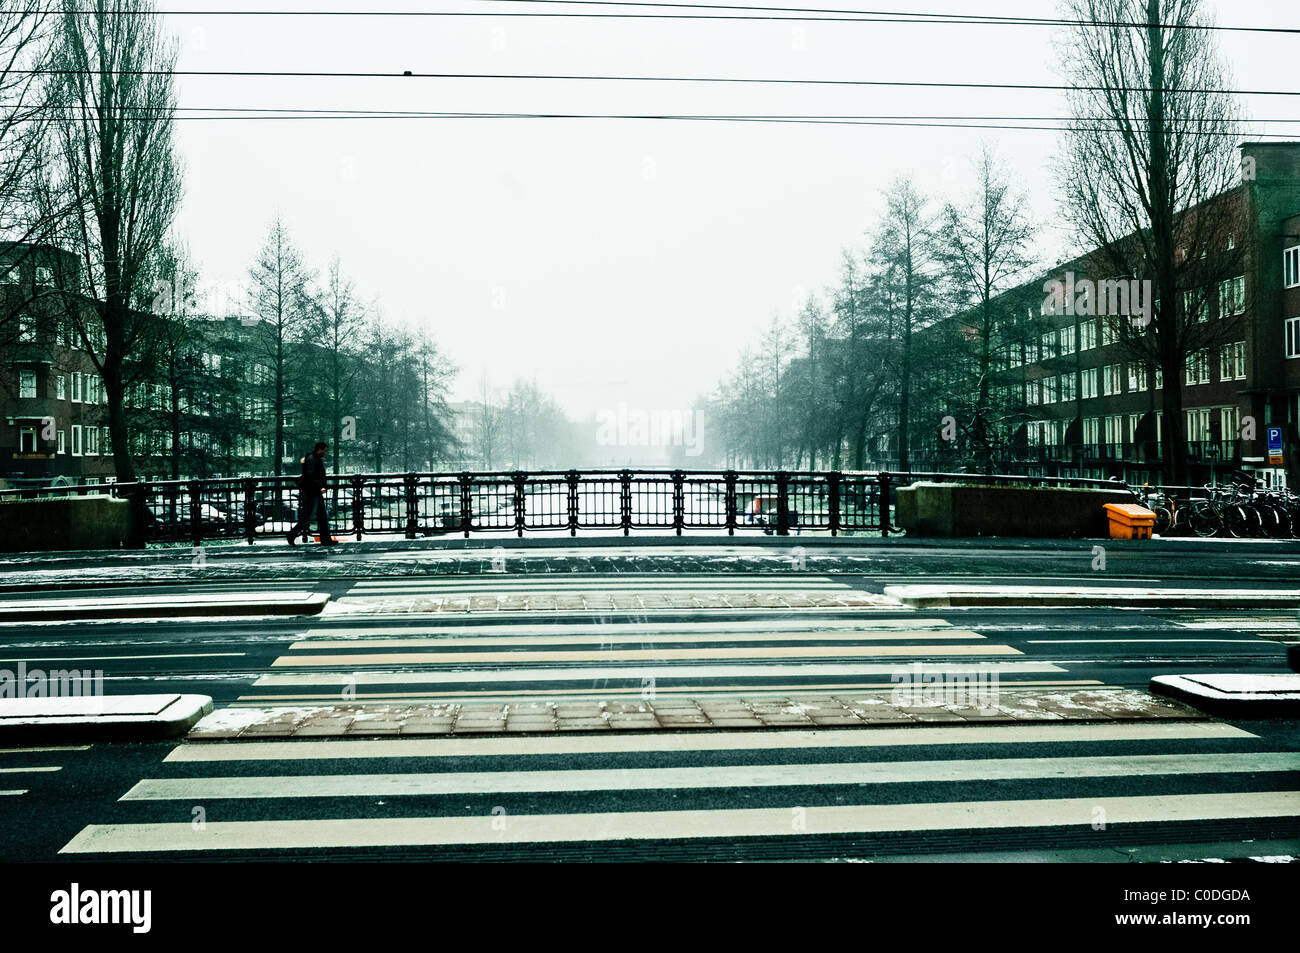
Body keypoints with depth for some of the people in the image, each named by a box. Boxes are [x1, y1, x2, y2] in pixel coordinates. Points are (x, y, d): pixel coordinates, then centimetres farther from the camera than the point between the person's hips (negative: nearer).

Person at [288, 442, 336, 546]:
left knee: (323, 516, 9)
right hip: (311, 492, -10)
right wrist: (320, 486, -28)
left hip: (317, 493, 10)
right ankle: (292, 535, 4)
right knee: (308, 516, -7)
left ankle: (326, 539, 10)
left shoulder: (318, 459, 16)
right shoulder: (311, 459, -14)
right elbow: (311, 475, -24)